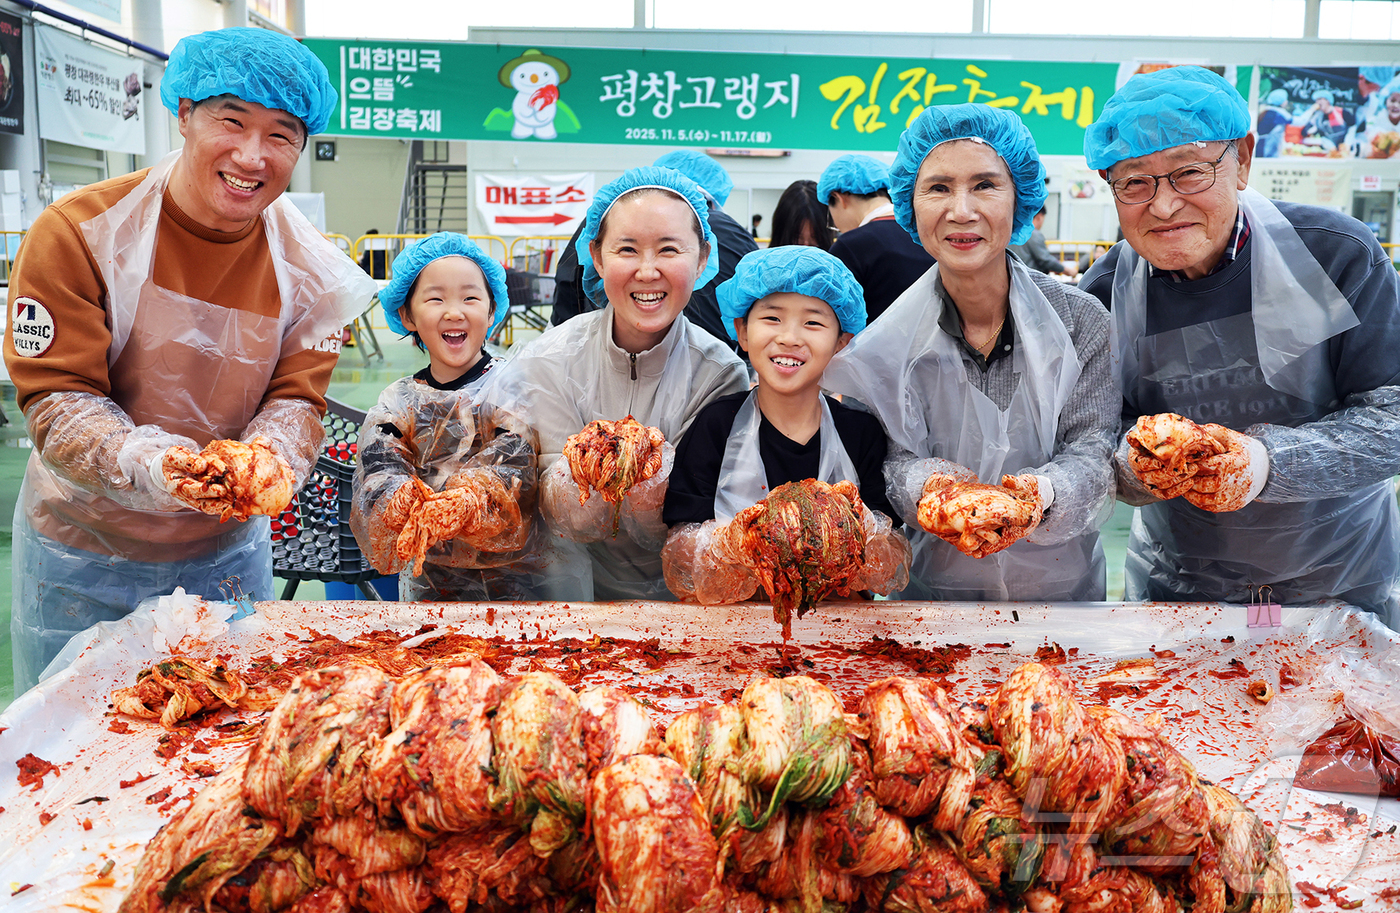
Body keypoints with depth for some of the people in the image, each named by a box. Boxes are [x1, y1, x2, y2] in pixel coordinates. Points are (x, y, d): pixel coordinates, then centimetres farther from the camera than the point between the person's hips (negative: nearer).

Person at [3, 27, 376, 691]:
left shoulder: (307, 268, -7)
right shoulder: (77, 233, -16)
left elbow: (295, 398, -9)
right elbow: (57, 398, -17)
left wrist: (269, 461, -32)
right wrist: (149, 464, -37)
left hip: (227, 551, 2)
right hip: (80, 551, -2)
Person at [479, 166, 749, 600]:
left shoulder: (720, 375, -10)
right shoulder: (548, 363, -8)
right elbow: (561, 521, -11)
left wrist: (653, 490, -32)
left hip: (677, 597, 0)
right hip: (576, 590, 1)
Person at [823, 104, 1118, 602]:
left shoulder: (1081, 320, -7)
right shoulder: (891, 340, -7)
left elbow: (1094, 445, -10)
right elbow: (890, 457, -9)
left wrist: (1042, 492, -30)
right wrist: (926, 486, -30)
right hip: (934, 587, 2)